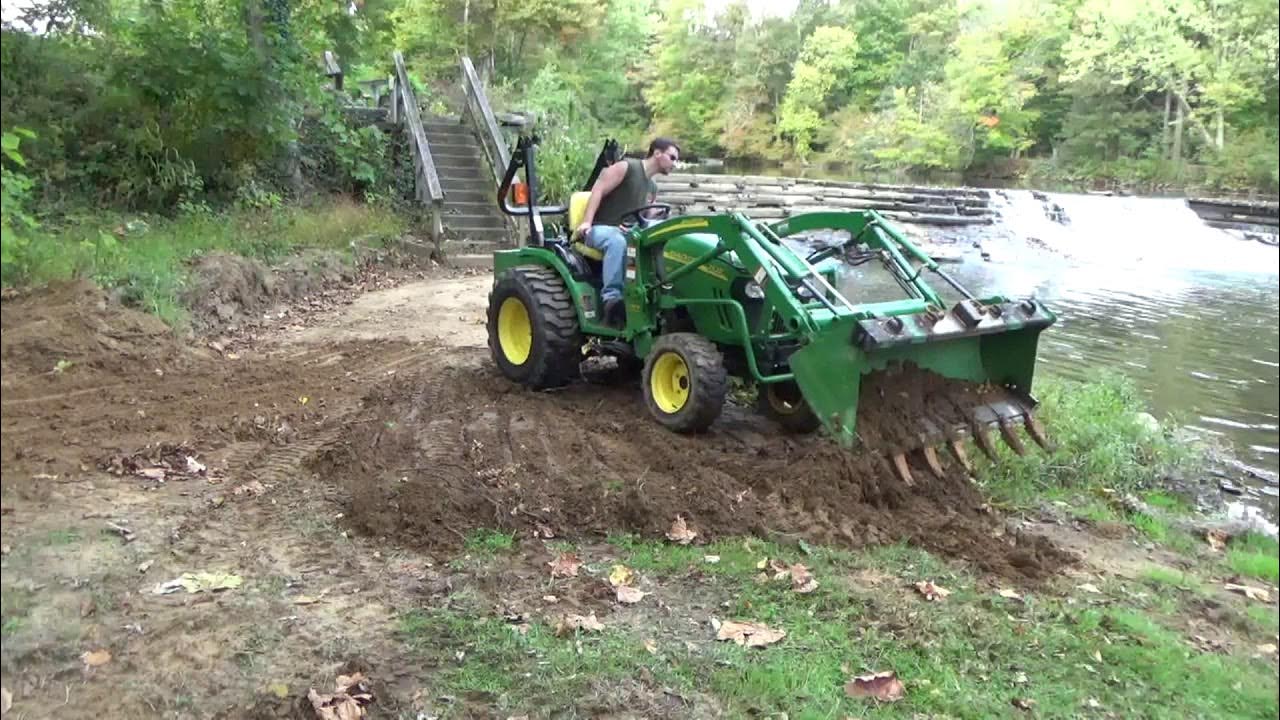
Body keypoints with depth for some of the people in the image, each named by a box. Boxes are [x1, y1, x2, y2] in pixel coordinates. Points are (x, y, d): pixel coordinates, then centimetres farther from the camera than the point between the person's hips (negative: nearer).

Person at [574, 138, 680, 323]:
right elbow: (598, 190, -12)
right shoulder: (626, 167, -4)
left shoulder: (652, 188, 21)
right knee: (617, 241, -41)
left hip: (626, 232, 7)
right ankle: (612, 297, -46)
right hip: (599, 228, -7)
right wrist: (586, 222, -24)